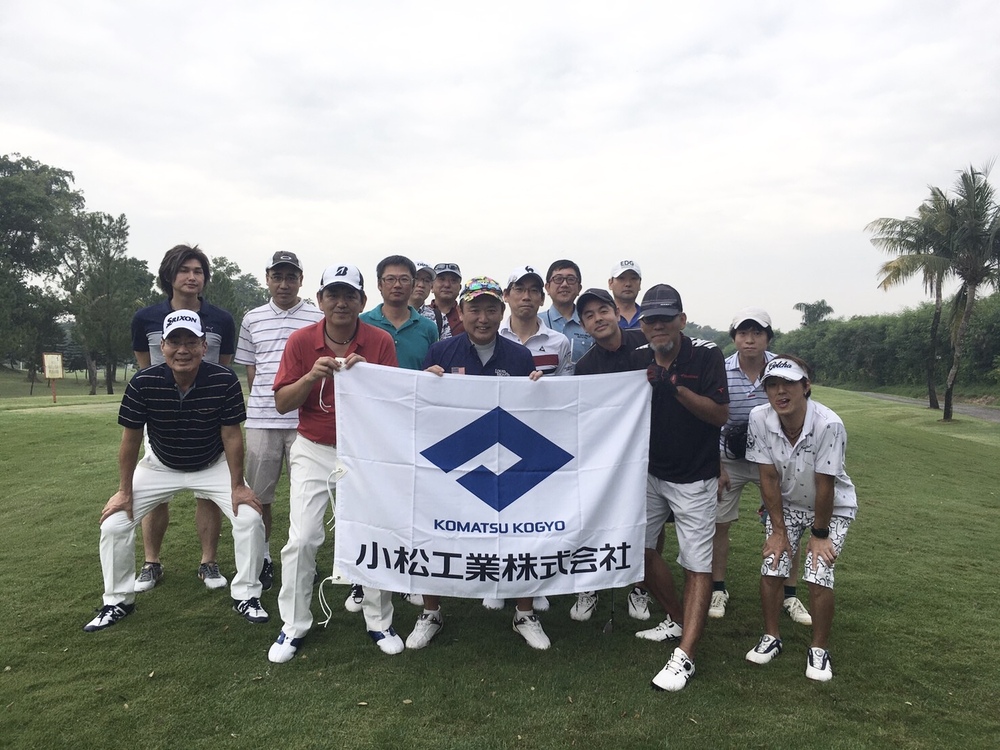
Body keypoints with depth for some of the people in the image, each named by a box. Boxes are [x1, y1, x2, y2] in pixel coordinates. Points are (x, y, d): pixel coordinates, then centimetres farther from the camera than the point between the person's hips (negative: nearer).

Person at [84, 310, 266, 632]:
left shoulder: (225, 381, -26)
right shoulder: (143, 383, -24)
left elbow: (231, 435, -16)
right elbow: (131, 439, -11)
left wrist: (237, 486, -14)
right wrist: (124, 491, -6)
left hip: (213, 466, -1)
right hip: (160, 466, 1)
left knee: (250, 518, -15)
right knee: (113, 524, -5)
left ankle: (246, 595, 6)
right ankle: (117, 601, 19)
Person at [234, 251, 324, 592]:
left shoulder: (318, 319, 3)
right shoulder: (252, 319, 10)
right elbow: (250, 369, 15)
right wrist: (262, 402, 9)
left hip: (305, 419, -2)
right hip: (260, 420, 2)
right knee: (258, 493, 8)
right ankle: (263, 558, 23)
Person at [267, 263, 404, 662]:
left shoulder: (380, 341, -6)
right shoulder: (300, 341, -6)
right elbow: (282, 403, -5)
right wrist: (311, 376, -23)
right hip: (314, 450, 0)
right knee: (302, 538, -3)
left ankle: (380, 623, 20)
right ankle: (293, 628, 16)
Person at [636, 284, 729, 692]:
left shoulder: (706, 355, -12)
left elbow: (720, 414, -17)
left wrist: (675, 387, -28)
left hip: (694, 477, -5)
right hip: (650, 472, 5)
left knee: (697, 564, -3)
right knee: (640, 547, 10)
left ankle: (685, 656, 1)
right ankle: (677, 620, 30)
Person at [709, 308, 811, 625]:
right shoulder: (721, 371, -15)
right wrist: (717, 468, -7)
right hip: (729, 459, 0)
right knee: (719, 524, 3)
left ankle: (789, 595, 21)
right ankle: (718, 590, 22)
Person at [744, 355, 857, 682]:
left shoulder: (829, 424, -32)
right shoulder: (760, 419, -22)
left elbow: (824, 485, -22)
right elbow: (769, 478, -14)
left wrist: (819, 533, -13)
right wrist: (778, 529, -10)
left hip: (832, 507, -2)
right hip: (786, 504, 3)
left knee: (818, 574, -12)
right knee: (771, 567, -6)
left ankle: (818, 649, 13)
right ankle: (771, 637, 19)